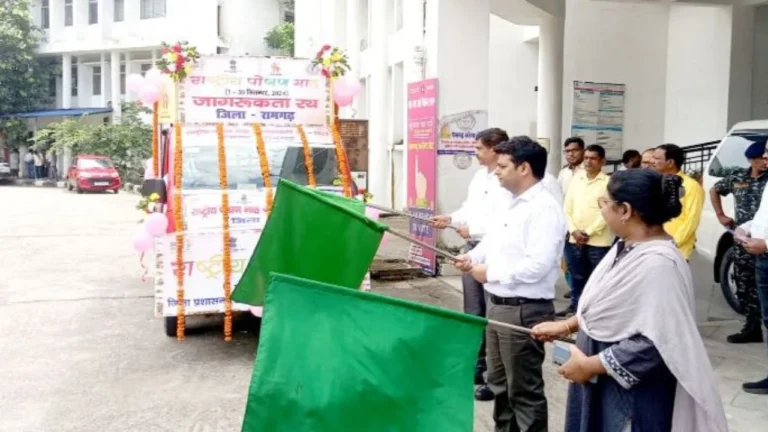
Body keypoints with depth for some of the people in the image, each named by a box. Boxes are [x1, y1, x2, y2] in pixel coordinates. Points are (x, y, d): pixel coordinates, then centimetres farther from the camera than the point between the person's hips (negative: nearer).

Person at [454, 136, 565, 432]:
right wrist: (474, 258, 1)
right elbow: (496, 241, 21)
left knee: (524, 390, 4)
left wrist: (490, 273, -19)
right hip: (498, 305, 10)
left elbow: (537, 266, -28)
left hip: (524, 310, -10)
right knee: (500, 383, 22)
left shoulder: (544, 209, -19)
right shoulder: (513, 205, 11)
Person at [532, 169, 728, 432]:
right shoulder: (626, 247, 3)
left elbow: (655, 343, -28)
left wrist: (590, 365, -21)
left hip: (636, 394, -9)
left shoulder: (658, 264, -26)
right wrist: (567, 325, 11)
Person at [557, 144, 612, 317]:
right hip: (574, 239, 4)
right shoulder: (576, 180, 10)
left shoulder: (608, 183, -4)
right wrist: (574, 231, -6)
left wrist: (588, 233, -12)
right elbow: (567, 209, 8)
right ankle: (575, 306, 26)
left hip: (598, 240, -4)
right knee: (577, 276, 14)